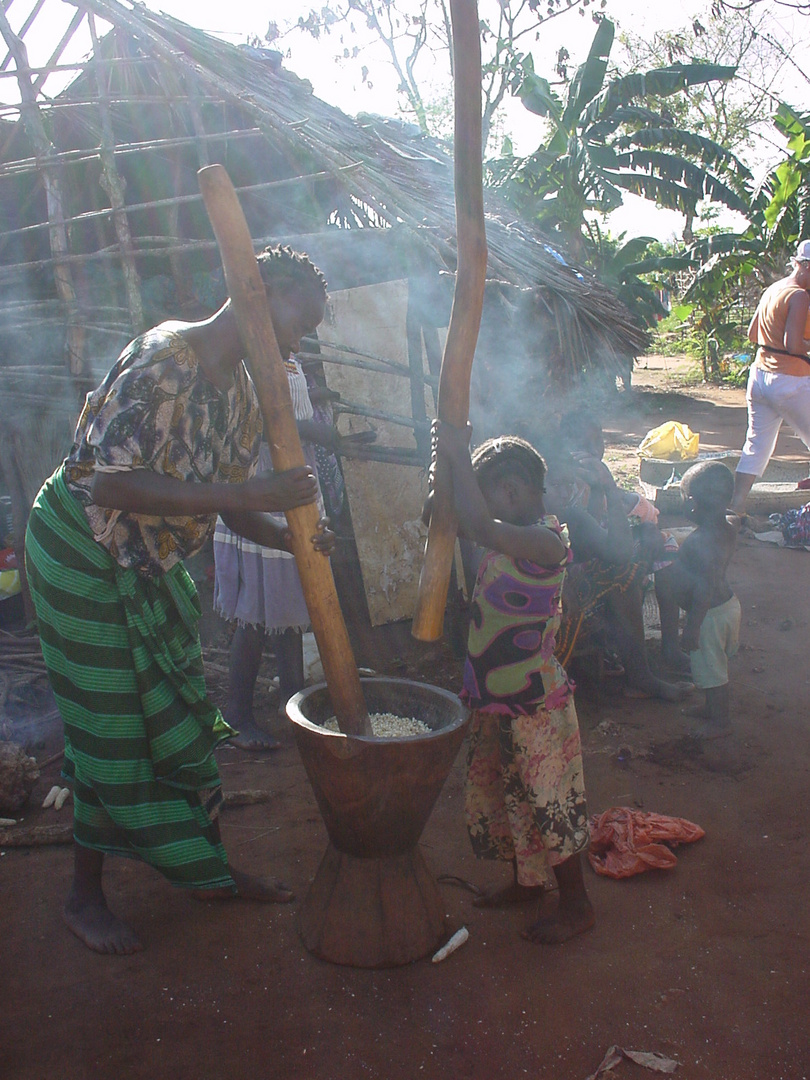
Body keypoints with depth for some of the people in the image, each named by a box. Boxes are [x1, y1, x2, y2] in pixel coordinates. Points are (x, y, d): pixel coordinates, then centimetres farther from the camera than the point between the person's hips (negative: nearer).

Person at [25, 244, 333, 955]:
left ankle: (210, 867, 28)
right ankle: (85, 896, 19)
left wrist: (292, 538, -12)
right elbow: (109, 482, -35)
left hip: (149, 565, 8)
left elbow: (227, 502, 8)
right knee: (113, 728, -1)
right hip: (82, 554, -8)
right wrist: (253, 494, -38)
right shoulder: (165, 357, -26)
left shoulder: (245, 393, 1)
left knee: (184, 714, 12)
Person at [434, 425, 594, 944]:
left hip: (535, 702, -9)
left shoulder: (547, 541, -23)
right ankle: (527, 880, 41)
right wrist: (453, 458, 0)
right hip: (497, 700, 9)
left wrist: (459, 455, -29)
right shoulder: (512, 537, 4)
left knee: (548, 801, 5)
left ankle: (577, 904, 22)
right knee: (504, 794, 21)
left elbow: (479, 526, -37)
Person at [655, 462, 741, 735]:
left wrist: (692, 628, -23)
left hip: (711, 613, -9)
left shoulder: (698, 542, -31)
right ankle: (714, 708, 44)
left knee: (712, 671, 11)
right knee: (718, 665, 26)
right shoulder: (729, 527, -7)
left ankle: (719, 721, 28)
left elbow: (705, 589, -30)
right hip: (729, 602, 9)